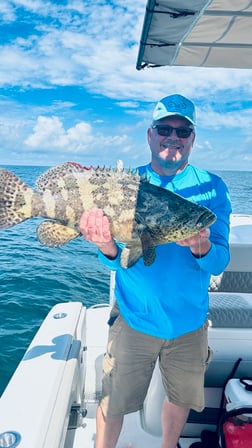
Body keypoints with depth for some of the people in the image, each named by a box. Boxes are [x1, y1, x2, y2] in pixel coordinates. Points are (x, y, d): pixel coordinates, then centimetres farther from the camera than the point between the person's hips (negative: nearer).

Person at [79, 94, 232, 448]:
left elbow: (220, 262, -11)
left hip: (189, 322, 2)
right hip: (133, 319, -1)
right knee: (114, 403, 12)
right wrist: (107, 247, -35)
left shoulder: (212, 188, -6)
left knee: (182, 398, 23)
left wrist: (201, 249, -33)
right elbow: (117, 260, -13)